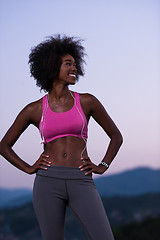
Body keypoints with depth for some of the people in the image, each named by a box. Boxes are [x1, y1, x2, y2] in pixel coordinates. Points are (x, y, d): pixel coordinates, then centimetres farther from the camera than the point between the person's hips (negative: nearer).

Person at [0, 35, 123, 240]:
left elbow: (116, 136, 17)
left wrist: (102, 167, 5)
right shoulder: (34, 110, 7)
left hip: (81, 183, 0)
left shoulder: (87, 102, 7)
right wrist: (29, 168, 4)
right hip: (48, 183, 0)